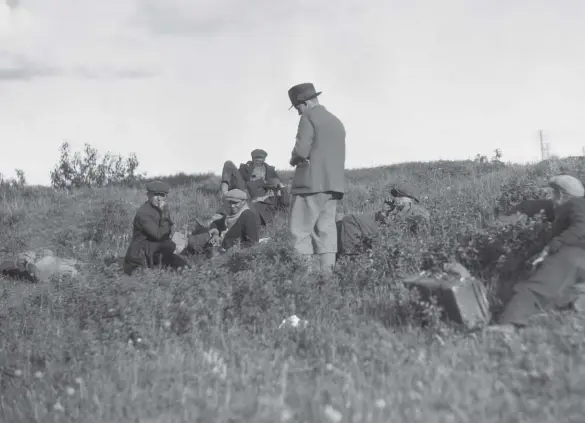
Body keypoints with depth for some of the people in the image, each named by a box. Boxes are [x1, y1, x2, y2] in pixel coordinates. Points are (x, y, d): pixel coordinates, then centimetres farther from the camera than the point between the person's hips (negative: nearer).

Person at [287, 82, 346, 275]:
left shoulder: (309, 117, -6)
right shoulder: (336, 121, 19)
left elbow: (301, 150, -17)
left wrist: (293, 160, 4)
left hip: (312, 183, -8)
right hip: (334, 183, 8)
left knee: (300, 230, -5)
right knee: (326, 229, 7)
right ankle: (327, 272, 2)